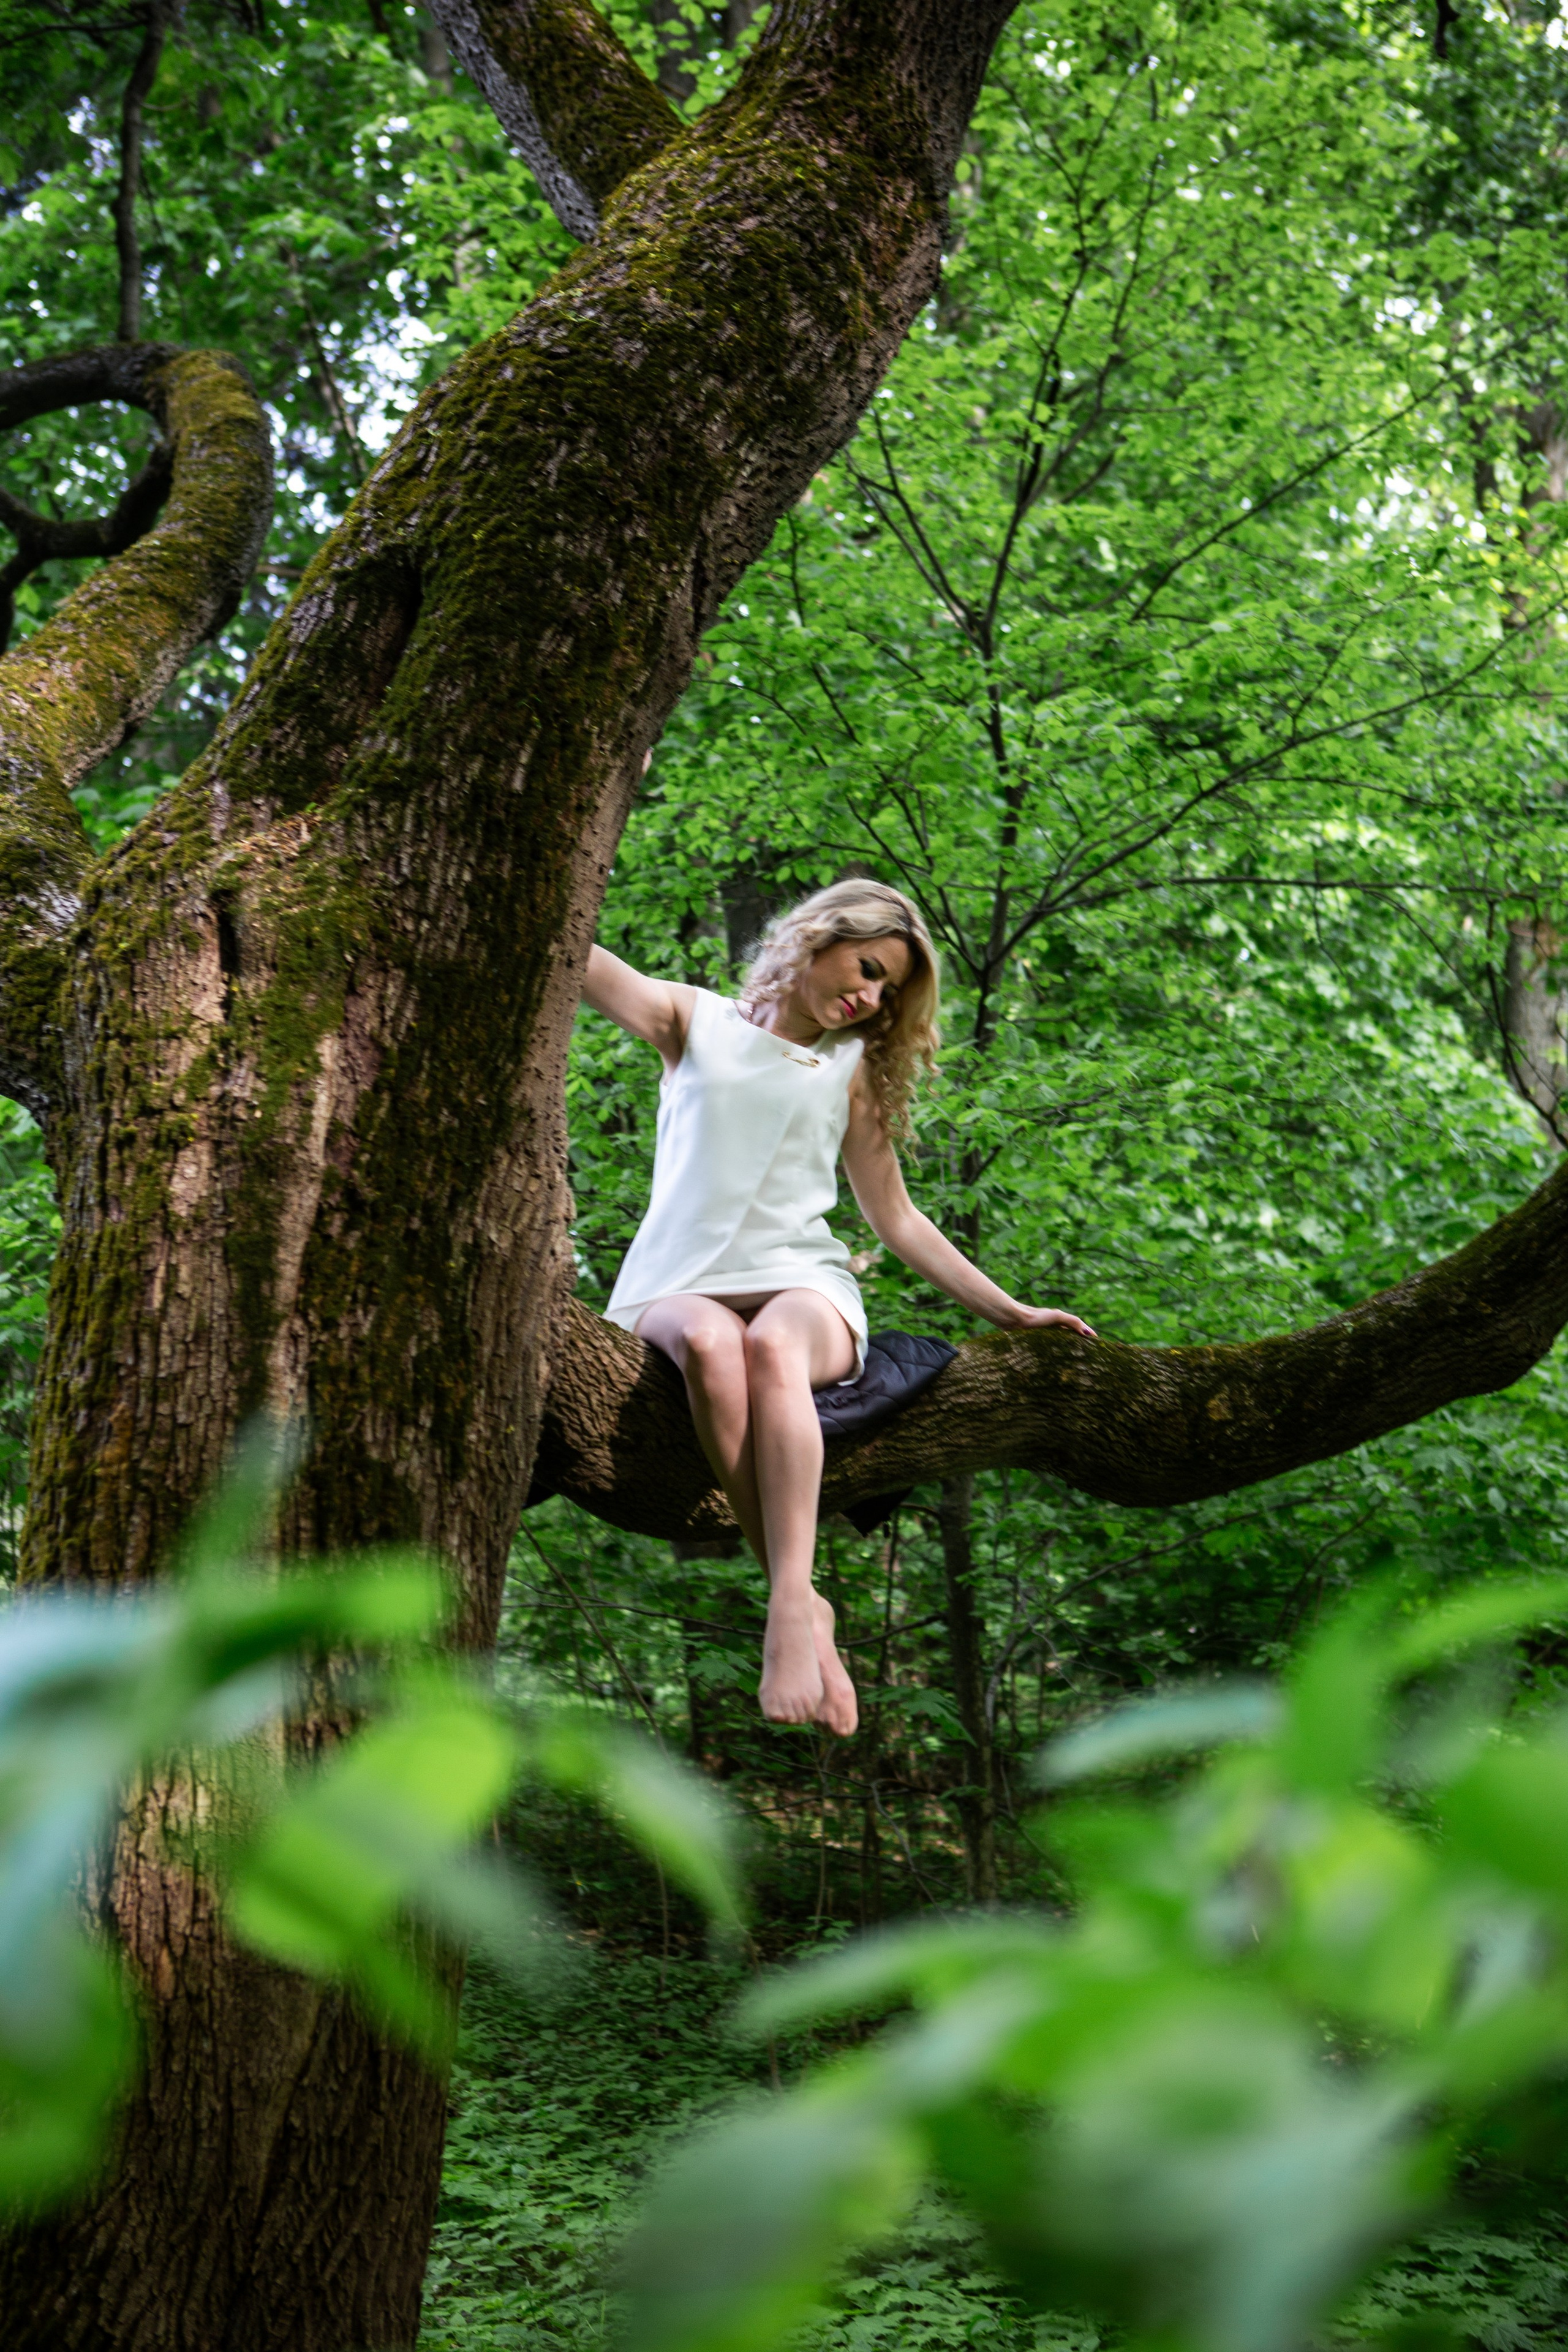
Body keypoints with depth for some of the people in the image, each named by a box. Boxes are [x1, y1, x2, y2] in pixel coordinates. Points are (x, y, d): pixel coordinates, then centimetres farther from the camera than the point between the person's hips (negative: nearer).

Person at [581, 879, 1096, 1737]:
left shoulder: (851, 1071, 22)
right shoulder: (695, 1021, 15)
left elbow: (896, 1218, 25)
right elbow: (582, 963, 0)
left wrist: (1008, 1309, 20)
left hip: (801, 1284, 1)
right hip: (683, 1284, -1)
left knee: (773, 1349, -37)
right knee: (709, 1345, -39)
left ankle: (790, 1613, -50)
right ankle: (803, 1604, -40)